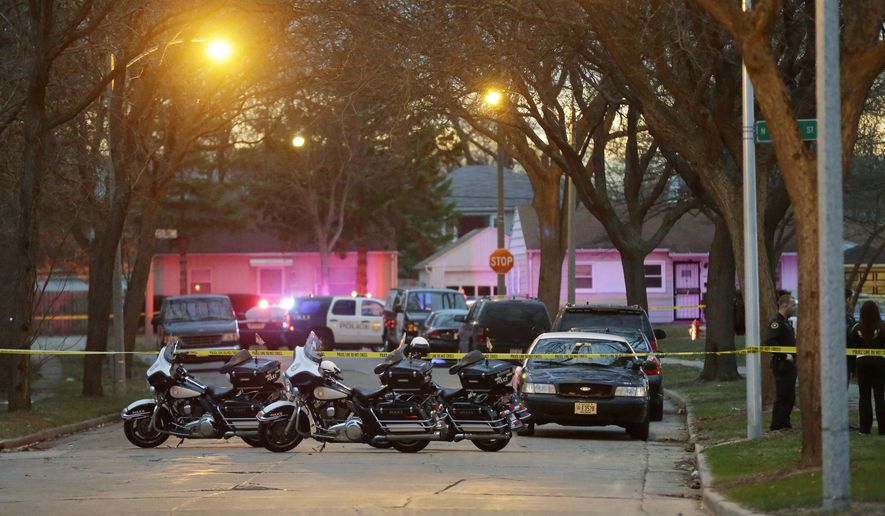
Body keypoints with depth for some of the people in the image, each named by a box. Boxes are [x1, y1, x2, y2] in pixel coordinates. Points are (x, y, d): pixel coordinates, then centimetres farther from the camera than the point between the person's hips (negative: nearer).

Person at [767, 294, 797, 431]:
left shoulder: (786, 322, 18)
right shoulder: (776, 322, -15)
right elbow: (770, 343, -26)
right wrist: (784, 355, -23)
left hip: (790, 364, 10)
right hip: (781, 365, -10)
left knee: (790, 396, 13)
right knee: (782, 395, -9)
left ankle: (785, 424, 20)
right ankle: (777, 426, -6)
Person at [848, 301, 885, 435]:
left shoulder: (857, 328, -4)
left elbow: (852, 348, 0)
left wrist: (853, 367, 6)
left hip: (862, 362, 2)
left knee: (864, 395, 7)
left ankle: (865, 427, 7)